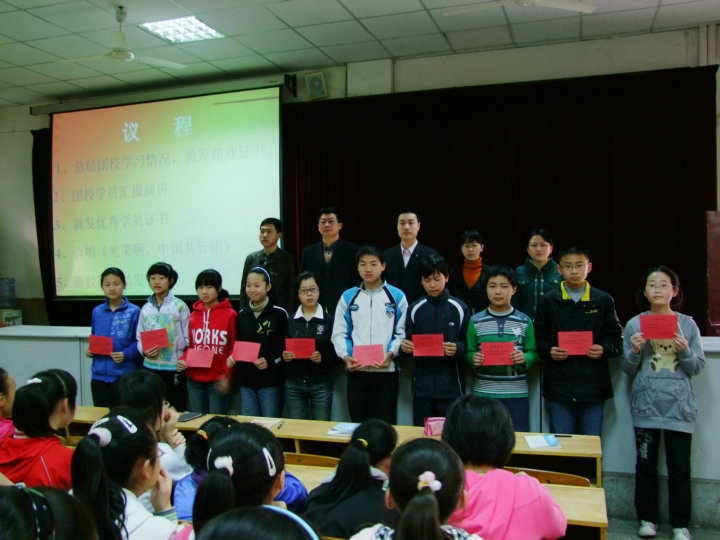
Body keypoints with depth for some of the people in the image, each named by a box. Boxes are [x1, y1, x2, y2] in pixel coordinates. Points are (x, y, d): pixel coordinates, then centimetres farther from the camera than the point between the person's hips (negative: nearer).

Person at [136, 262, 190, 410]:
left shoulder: (179, 306, -3)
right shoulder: (146, 308, 9)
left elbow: (188, 338, -3)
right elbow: (139, 338, 13)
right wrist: (144, 351, -7)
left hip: (174, 368, -4)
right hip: (150, 366, 4)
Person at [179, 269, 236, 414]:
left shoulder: (230, 314, -4)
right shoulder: (194, 314, 9)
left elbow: (235, 348, -4)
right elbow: (191, 345, 17)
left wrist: (226, 374, -12)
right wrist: (183, 360, -2)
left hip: (217, 380, -4)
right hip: (194, 379, 4)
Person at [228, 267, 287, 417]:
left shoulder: (279, 314, -3)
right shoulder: (241, 315, 12)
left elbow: (287, 346, -4)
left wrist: (270, 361, -17)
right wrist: (232, 357, -1)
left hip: (270, 382, -4)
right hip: (246, 381, 4)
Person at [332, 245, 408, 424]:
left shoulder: (396, 296, 4)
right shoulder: (348, 297, 9)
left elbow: (402, 332, 2)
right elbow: (339, 333, 8)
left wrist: (390, 354, -15)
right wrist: (345, 356, -9)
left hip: (386, 371, -2)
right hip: (356, 371, 2)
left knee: (386, 424, 3)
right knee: (359, 424, 9)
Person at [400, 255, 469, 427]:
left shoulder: (459, 308, 0)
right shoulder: (415, 309, 7)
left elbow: (467, 344, 1)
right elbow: (409, 340, 10)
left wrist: (457, 349, -20)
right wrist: (405, 346, -11)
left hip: (450, 386, -2)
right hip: (422, 385, 2)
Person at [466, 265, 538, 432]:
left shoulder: (525, 321, 3)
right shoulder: (476, 321, 4)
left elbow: (533, 353, 3)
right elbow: (470, 351, 6)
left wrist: (524, 358, -18)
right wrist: (474, 359, -15)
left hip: (516, 392, 0)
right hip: (484, 391, 0)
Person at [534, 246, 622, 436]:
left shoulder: (604, 301, 8)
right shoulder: (548, 301, 7)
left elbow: (616, 339, 7)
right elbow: (538, 337, 6)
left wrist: (604, 349, -12)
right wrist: (549, 351, -13)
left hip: (593, 386, 0)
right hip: (559, 386, 0)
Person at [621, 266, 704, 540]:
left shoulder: (687, 324, 3)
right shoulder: (634, 325, 3)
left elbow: (697, 367, 3)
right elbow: (627, 369, 5)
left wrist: (685, 351, -15)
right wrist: (635, 351, -14)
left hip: (679, 405, 0)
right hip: (646, 404, 0)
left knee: (679, 467, 4)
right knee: (646, 464, 8)